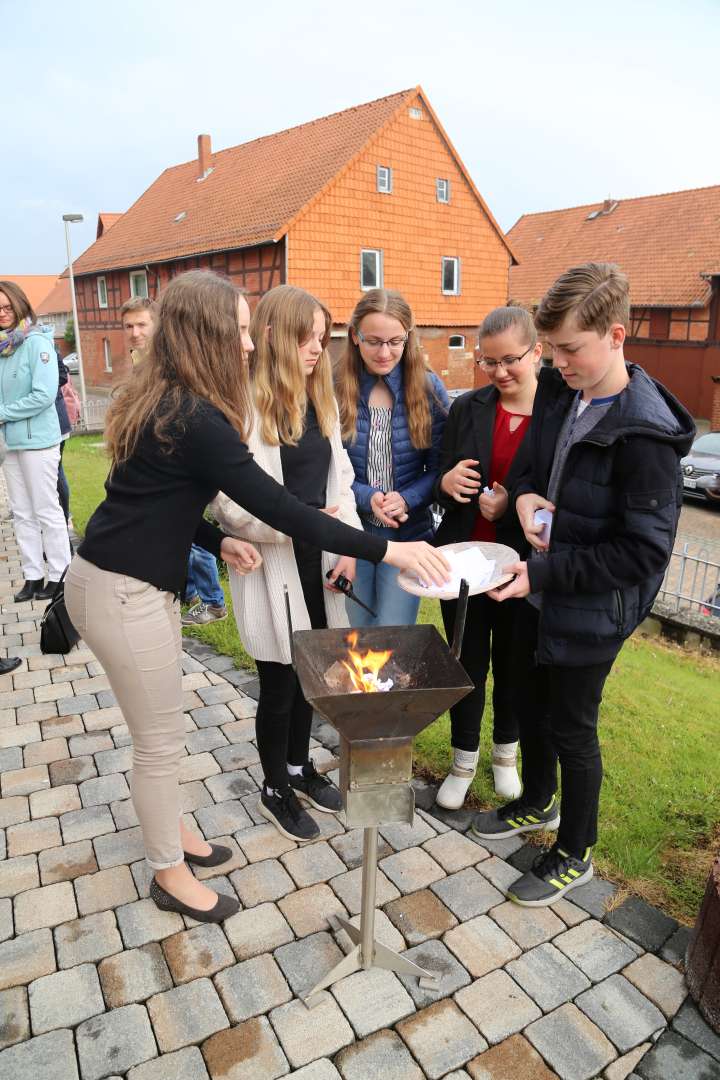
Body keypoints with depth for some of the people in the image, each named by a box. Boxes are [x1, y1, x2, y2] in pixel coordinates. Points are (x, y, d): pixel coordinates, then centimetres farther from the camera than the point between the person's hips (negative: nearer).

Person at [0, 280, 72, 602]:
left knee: (47, 512, 2)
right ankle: (33, 575, 22)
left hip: (38, 440, -7)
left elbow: (44, 395, -20)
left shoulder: (36, 342, -11)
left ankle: (58, 576, 13)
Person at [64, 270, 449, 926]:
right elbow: (280, 509, -26)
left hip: (137, 582, 9)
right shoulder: (194, 418, -24)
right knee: (161, 739, 8)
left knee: (161, 730, 22)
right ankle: (170, 875, 30)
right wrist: (384, 550, -21)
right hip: (122, 594, -9)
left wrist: (218, 542, 2)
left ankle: (170, 832, 43)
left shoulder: (163, 401, 6)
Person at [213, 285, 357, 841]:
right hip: (272, 566, -6)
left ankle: (299, 767, 43)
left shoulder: (321, 400, 7)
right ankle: (275, 790, 33)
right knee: (279, 681, 8)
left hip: (317, 561, 7)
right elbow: (231, 504, -19)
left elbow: (340, 478, 10)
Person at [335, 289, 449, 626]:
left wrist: (406, 499, -17)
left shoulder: (428, 388, -2)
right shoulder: (334, 388, -4)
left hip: (409, 534, 0)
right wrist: (366, 497, -18)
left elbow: (440, 466, 0)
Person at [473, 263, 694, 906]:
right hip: (542, 590, 8)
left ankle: (574, 855, 36)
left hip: (594, 610, -7)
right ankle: (537, 803, 51)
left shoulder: (644, 434, -25)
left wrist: (545, 571, -25)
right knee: (532, 702, 23)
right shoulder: (557, 391, -1)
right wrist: (527, 493, -9)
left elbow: (645, 551, -24)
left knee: (571, 727, 10)